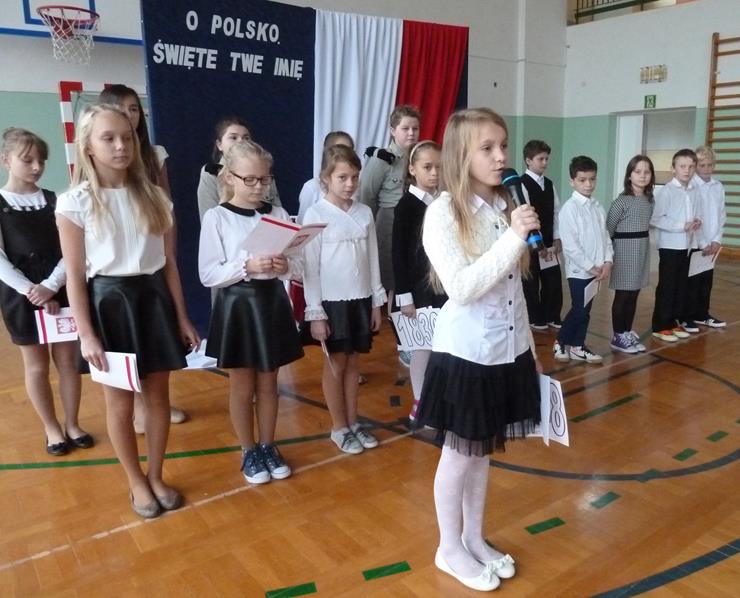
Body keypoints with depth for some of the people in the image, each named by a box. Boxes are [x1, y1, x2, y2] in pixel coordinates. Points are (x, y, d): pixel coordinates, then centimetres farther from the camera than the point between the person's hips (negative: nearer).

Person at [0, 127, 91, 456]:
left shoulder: (54, 201, 2)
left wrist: (50, 287, -16)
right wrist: (31, 291, -18)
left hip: (60, 291, 2)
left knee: (67, 359, 9)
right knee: (36, 365, 8)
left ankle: (72, 424, 25)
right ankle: (52, 429, 24)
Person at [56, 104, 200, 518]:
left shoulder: (154, 198, 3)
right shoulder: (75, 203, -7)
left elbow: (169, 264, 5)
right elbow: (75, 276, -6)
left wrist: (182, 317, 4)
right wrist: (86, 334, -10)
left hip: (153, 298, 3)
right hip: (109, 302, -3)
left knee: (158, 396, 11)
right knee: (120, 404, 9)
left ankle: (156, 477, 31)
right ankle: (137, 483, 30)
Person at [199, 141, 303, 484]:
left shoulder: (279, 214, 3)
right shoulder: (216, 217, -6)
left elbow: (298, 266, 3)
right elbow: (208, 274, -11)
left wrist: (284, 267, -19)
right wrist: (247, 266, -24)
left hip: (272, 303, 3)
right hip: (237, 305, -2)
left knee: (268, 383, 15)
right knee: (242, 386, 11)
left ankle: (268, 446, 32)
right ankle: (249, 452, 29)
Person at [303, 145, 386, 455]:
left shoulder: (365, 212, 5)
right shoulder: (316, 214, -9)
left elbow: (372, 259, 9)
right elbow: (310, 266, -10)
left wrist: (377, 301, 9)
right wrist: (315, 312, -11)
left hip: (360, 299, 4)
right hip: (331, 300, -4)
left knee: (352, 362, 14)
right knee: (335, 364, 8)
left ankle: (353, 423, 27)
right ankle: (339, 428, 21)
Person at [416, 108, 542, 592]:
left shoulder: (507, 206, 4)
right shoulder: (443, 212, -14)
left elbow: (515, 287, 10)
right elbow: (462, 288, -24)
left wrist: (529, 347, 14)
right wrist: (514, 238, -25)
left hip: (507, 350, 6)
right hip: (465, 353, -6)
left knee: (484, 451, 19)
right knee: (459, 455, 10)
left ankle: (475, 540, 39)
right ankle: (450, 549, 32)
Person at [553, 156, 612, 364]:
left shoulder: (598, 208, 9)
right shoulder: (569, 208, -11)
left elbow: (605, 236, 10)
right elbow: (569, 245, -15)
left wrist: (607, 261, -4)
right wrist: (590, 266, -14)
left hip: (596, 270, 6)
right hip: (579, 270, -6)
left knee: (585, 311, 12)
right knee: (579, 311, -2)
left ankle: (577, 347, 22)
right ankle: (560, 343, 16)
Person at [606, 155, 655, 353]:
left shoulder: (649, 199, 7)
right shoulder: (622, 200, -13)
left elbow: (646, 225, 12)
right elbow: (608, 229, -10)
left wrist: (642, 245, 3)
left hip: (642, 249, 6)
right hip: (624, 250, -6)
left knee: (633, 295, 12)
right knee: (622, 295, 2)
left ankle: (628, 332, 24)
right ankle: (618, 336, 12)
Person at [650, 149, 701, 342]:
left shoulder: (694, 191, 8)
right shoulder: (665, 191, -12)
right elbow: (655, 219, -17)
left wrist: (696, 222, -3)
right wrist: (682, 226, -19)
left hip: (688, 245, 7)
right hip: (670, 246, -6)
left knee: (682, 286, 13)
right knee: (666, 287, 0)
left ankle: (676, 322, 25)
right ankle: (661, 326, 8)